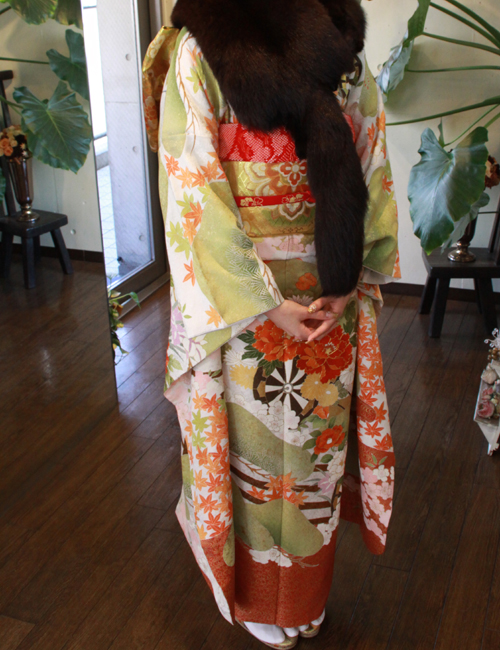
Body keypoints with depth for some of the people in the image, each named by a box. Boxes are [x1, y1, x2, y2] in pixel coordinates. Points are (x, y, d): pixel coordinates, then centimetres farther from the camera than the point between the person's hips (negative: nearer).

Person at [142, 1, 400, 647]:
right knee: (256, 443, 12)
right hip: (243, 297, -3)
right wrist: (264, 302, -15)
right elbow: (193, 192, -12)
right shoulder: (197, 53, -6)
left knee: (318, 439, 16)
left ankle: (309, 590, 41)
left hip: (331, 299, 3)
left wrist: (348, 283, -8)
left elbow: (372, 175, 2)